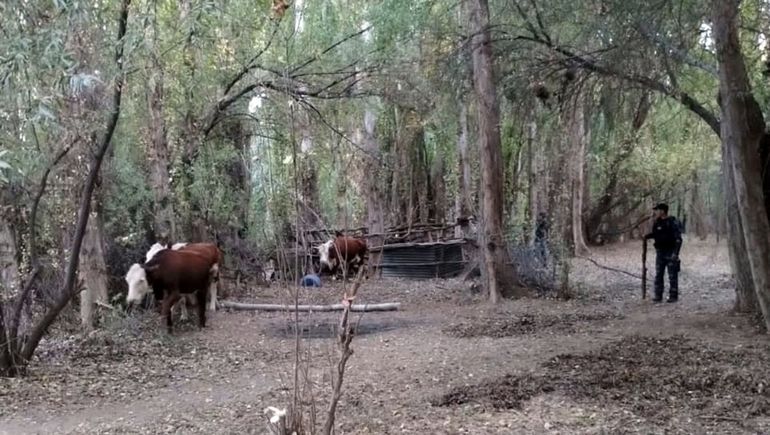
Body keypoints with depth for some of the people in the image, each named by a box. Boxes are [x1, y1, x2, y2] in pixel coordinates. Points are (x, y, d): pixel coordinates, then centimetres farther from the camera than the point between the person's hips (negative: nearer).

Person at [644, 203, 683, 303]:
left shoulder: (673, 222, -11)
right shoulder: (657, 222, 7)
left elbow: (678, 238, -13)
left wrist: (676, 253, -19)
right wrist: (647, 236, 2)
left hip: (670, 252, -6)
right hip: (660, 252, 6)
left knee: (672, 276, 0)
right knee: (658, 275, 6)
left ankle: (673, 296, 7)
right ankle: (658, 296, 11)